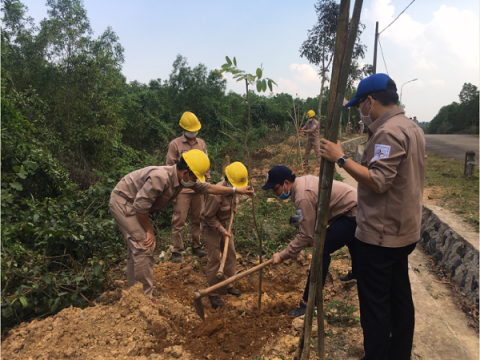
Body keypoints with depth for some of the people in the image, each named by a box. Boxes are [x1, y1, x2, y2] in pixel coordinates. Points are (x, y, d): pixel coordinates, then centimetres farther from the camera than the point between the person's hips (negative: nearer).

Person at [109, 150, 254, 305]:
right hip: (122, 201, -10)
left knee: (137, 249, 16)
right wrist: (150, 231, -15)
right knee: (143, 248, -12)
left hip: (132, 204, 10)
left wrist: (237, 190, 6)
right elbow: (140, 206, -29)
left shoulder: (181, 178, -5)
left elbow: (206, 187, 5)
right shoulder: (160, 177, -34)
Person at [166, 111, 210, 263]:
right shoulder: (175, 144, -5)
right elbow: (170, 168, -4)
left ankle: (196, 246, 27)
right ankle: (177, 251, 13)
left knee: (197, 219, 13)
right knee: (179, 221, 2)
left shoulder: (201, 144, 9)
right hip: (182, 190, -4)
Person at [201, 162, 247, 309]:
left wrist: (233, 207, 0)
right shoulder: (216, 195, -33)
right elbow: (209, 217, -23)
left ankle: (229, 286, 28)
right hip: (211, 228, -8)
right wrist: (222, 230, -22)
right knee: (214, 260, -1)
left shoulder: (232, 188, -7)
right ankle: (213, 293, 13)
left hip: (224, 224, 8)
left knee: (230, 255, 11)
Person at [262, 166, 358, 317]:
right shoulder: (302, 181, 1)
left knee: (322, 250, -15)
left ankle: (309, 303, -10)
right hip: (356, 208, 11)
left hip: (352, 213, -11)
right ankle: (356, 272, 65)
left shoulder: (303, 197, -29)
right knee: (351, 240, 35)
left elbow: (306, 235, -26)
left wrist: (283, 256, -20)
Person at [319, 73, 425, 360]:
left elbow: (377, 181, -27)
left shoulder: (388, 131, -19)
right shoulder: (413, 128, 13)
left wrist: (341, 159, -22)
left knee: (375, 305, 2)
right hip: (404, 232, 10)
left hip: (380, 235, -10)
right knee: (400, 299, 19)